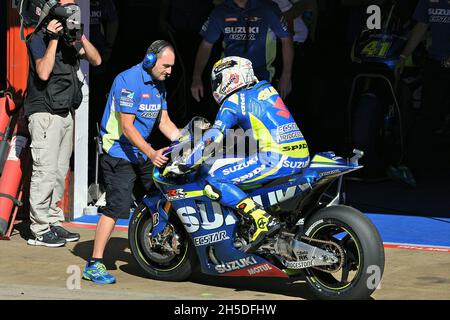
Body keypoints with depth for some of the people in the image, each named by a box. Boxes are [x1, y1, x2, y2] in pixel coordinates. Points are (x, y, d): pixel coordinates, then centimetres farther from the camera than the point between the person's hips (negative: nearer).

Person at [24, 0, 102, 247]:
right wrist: (54, 39, -22)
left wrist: (80, 37, -4)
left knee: (59, 172, 10)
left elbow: (96, 60, 8)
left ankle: (54, 223, 16)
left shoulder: (70, 39, 15)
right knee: (45, 171, -10)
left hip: (66, 112, 8)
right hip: (45, 113, -8)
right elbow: (43, 72, -22)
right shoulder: (39, 38, -9)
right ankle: (39, 230, -8)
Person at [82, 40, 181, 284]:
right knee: (117, 206, -17)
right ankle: (94, 265, -16)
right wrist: (151, 153, -29)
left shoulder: (158, 84, 11)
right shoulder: (129, 81, -19)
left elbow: (164, 122, 14)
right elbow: (127, 126, -22)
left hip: (141, 151, 9)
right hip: (119, 152, -9)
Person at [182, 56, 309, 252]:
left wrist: (184, 165, -6)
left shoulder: (233, 102, 1)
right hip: (302, 155, 9)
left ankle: (263, 220, -22)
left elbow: (213, 137, -10)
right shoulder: (266, 88, 23)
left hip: (276, 158, -9)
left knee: (215, 180, -8)